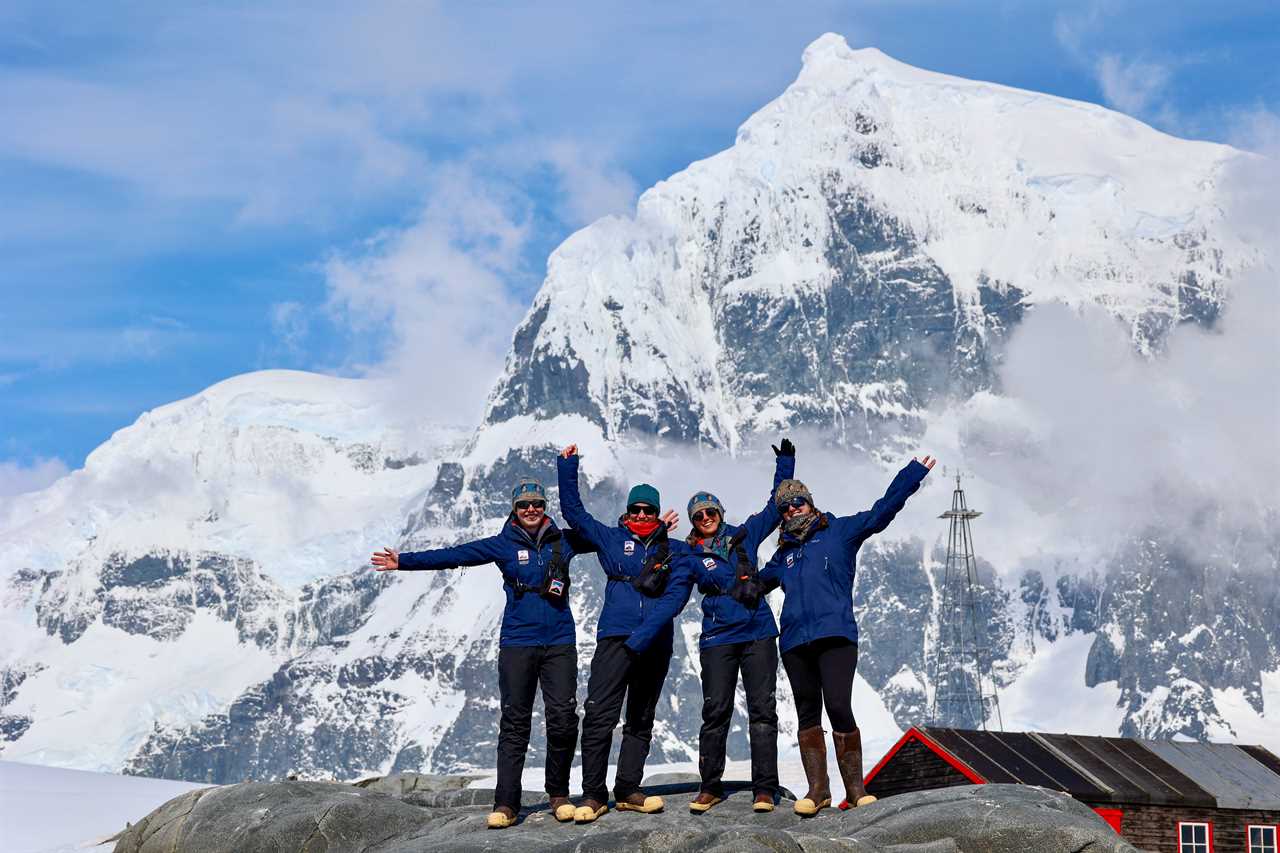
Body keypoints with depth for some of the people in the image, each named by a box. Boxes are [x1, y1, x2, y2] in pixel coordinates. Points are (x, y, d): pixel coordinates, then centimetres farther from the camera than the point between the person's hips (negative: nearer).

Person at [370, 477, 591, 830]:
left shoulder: (563, 541, 9)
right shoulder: (502, 545, 5)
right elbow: (453, 555, 1)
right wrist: (404, 561, -5)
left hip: (559, 643, 1)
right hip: (517, 643, -1)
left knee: (563, 718, -6)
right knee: (514, 723, -3)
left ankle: (559, 794, 10)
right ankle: (506, 804, -3)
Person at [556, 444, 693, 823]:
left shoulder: (676, 551, 6)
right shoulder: (612, 538, 10)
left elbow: (676, 594, -7)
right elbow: (573, 512, 10)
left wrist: (643, 635, -18)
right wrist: (567, 467, 1)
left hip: (655, 643, 2)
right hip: (614, 636, -2)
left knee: (641, 720, 10)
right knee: (600, 715, -12)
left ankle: (628, 790, 19)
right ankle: (593, 794, -8)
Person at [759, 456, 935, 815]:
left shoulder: (839, 531, 11)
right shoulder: (783, 554, 23)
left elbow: (881, 512, 4)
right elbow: (756, 582, 38)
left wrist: (912, 474, -1)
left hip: (836, 635, -5)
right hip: (795, 641, 5)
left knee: (839, 708, -14)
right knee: (808, 715, 5)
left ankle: (855, 789, -7)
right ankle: (818, 789, 9)